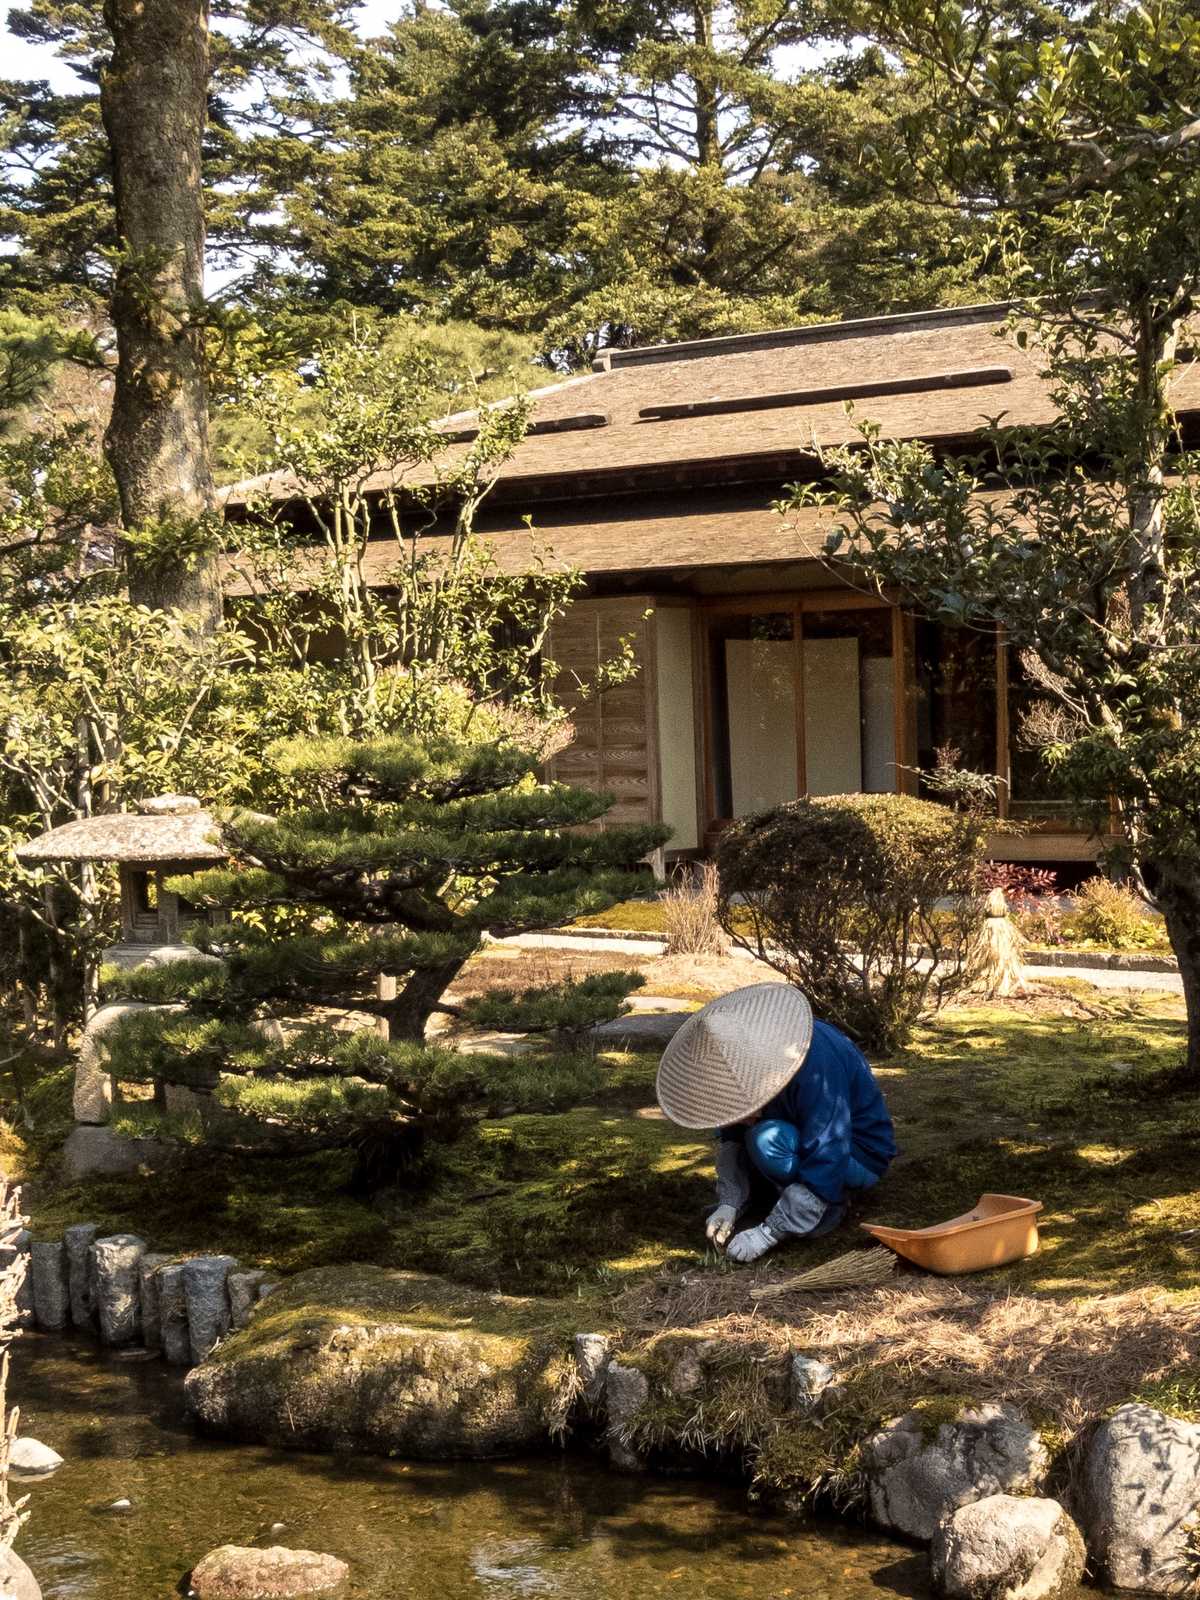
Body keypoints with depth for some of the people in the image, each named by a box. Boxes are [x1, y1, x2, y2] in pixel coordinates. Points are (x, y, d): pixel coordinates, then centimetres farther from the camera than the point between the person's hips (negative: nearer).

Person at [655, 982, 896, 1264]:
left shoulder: (816, 1064, -35)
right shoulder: (743, 1060, -13)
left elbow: (826, 1163, -34)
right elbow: (732, 1138, -3)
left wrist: (767, 1234, -32)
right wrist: (729, 1204, -18)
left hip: (859, 1154, -8)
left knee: (769, 1141, -30)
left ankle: (830, 1206, -7)